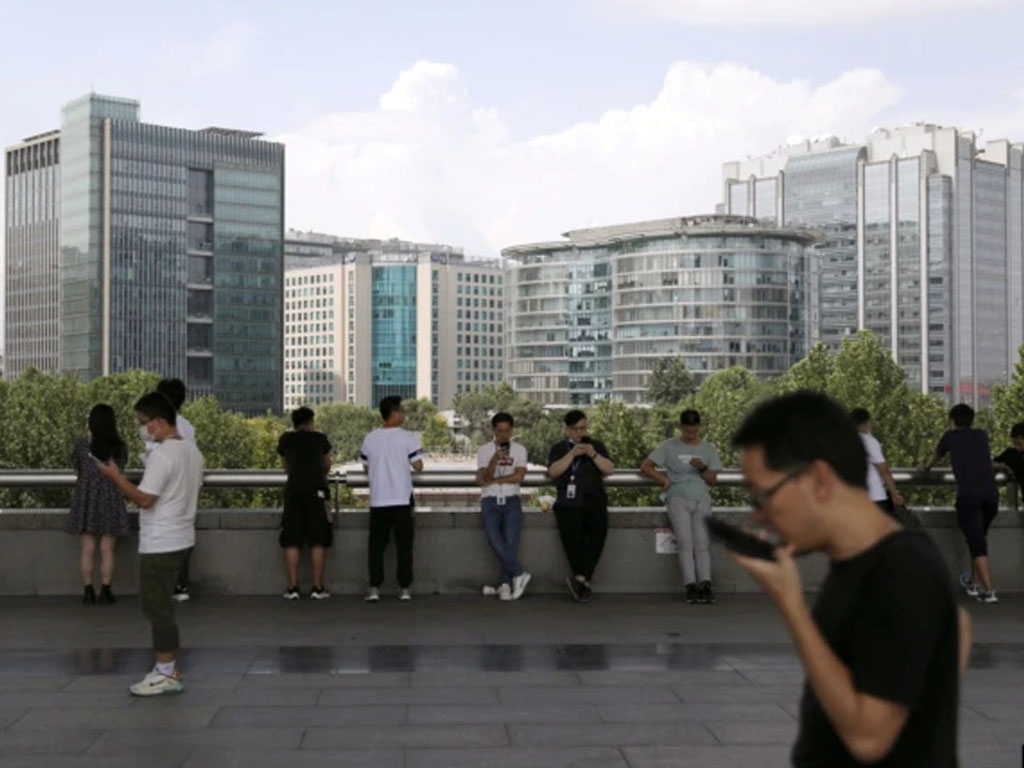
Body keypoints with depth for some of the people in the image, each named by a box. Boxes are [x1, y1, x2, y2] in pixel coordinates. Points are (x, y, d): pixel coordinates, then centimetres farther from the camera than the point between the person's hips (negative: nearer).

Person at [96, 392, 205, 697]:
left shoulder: (161, 455, -19)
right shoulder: (192, 450, 10)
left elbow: (144, 499, -22)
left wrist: (115, 476, -13)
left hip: (160, 543, -9)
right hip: (179, 538, 10)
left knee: (157, 606, -2)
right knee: (160, 605, 16)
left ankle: (166, 674, 3)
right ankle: (169, 669, 21)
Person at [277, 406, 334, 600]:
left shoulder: (285, 440, 13)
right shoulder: (320, 438, 12)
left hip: (293, 489, 1)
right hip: (316, 489, -1)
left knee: (291, 541, 3)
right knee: (317, 541, 2)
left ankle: (292, 587, 0)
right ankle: (318, 587, 0)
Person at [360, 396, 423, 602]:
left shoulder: (370, 439, 4)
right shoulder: (408, 438, -8)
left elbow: (367, 468, 11)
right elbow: (418, 467, -8)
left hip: (378, 500, 2)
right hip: (402, 499, -2)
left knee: (376, 545, 6)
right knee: (404, 545, 6)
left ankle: (374, 588, -1)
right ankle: (404, 588, 7)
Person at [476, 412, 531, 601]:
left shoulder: (519, 450, 8)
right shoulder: (484, 450, 7)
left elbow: (519, 476, -6)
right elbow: (485, 478, -5)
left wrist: (493, 480, -5)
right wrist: (495, 459, -21)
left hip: (511, 500, 0)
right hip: (490, 501, 0)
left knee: (511, 541, -14)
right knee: (494, 538, -21)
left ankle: (505, 583, -8)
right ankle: (519, 573, -14)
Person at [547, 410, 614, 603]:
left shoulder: (597, 446, 20)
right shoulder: (558, 449, 17)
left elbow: (609, 469, 7)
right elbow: (553, 471, 0)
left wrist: (593, 454, -6)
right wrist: (572, 454, -8)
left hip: (593, 500, 0)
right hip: (568, 502, 0)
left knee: (598, 531, -24)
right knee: (571, 535, -19)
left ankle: (580, 578, -27)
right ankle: (584, 581, -11)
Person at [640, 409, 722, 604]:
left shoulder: (709, 449, 14)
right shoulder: (669, 446, 8)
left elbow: (713, 480, 13)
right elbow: (645, 466, 7)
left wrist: (702, 468, -6)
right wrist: (663, 479, -5)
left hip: (701, 498, 2)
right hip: (678, 498, -2)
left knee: (702, 542, -14)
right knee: (685, 541, -17)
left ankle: (705, 584, -21)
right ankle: (690, 586, -22)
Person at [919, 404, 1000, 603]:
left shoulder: (950, 437, 13)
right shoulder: (982, 436, 21)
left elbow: (935, 456, 33)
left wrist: (926, 467, 55)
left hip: (968, 496, -4)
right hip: (991, 494, 4)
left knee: (977, 544, -4)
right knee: (979, 539, 21)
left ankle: (989, 591, -11)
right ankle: (974, 582, 32)